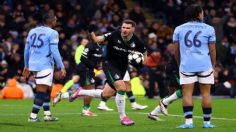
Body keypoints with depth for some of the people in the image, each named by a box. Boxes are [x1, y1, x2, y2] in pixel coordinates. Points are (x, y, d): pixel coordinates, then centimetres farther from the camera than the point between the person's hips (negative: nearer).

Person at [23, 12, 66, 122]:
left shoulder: (32, 31, 14)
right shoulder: (52, 33, -7)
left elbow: (27, 50, 16)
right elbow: (54, 52, -12)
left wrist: (26, 66, 23)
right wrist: (61, 67, -8)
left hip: (33, 64, 8)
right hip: (45, 65, -8)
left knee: (48, 89, 19)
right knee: (42, 91, -5)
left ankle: (47, 114, 18)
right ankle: (33, 116, -8)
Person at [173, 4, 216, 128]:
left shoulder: (178, 29, 7)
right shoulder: (208, 29, 2)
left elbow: (176, 50, 9)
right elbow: (212, 50, 4)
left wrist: (180, 64, 22)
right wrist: (213, 66, 14)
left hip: (187, 65, 1)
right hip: (205, 65, -1)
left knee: (187, 93, 0)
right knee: (206, 93, 5)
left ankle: (188, 121, -8)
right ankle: (207, 122, 9)